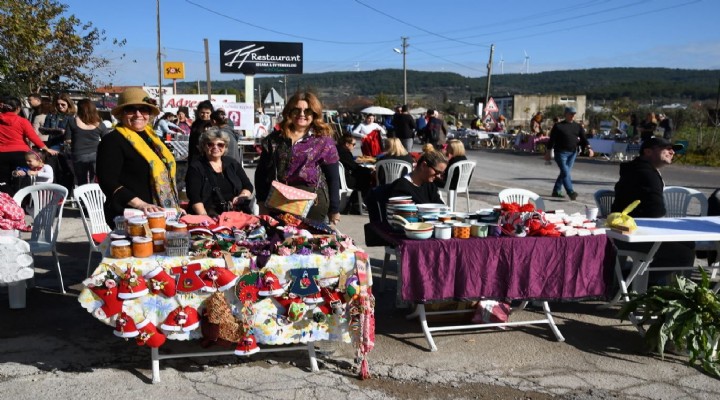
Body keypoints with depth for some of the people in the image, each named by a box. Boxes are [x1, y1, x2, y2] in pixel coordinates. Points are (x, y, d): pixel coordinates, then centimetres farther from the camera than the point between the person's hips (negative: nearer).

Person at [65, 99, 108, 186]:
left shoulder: (73, 122, -4)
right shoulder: (99, 124, -3)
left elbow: (68, 140, -2)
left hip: (79, 156, 0)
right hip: (95, 155, 0)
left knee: (82, 184, 13)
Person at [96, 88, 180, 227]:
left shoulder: (150, 136, 14)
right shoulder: (112, 141, -10)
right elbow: (108, 182, -19)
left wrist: (173, 206, 17)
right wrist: (139, 204, -28)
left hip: (159, 214, 7)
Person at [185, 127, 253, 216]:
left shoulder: (233, 163, 18)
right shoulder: (195, 168, 3)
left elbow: (248, 186, 21)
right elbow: (195, 198, -8)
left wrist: (242, 197, 0)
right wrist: (204, 216, -23)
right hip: (210, 217, -3)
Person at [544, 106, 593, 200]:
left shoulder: (578, 126, 10)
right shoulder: (558, 126, -3)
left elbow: (583, 139, 5)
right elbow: (552, 140, -2)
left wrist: (588, 148, -13)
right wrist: (548, 153, -3)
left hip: (572, 153, 5)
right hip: (561, 153, -5)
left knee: (564, 173, 10)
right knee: (565, 173, -14)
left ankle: (556, 191, 20)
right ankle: (571, 192, -20)